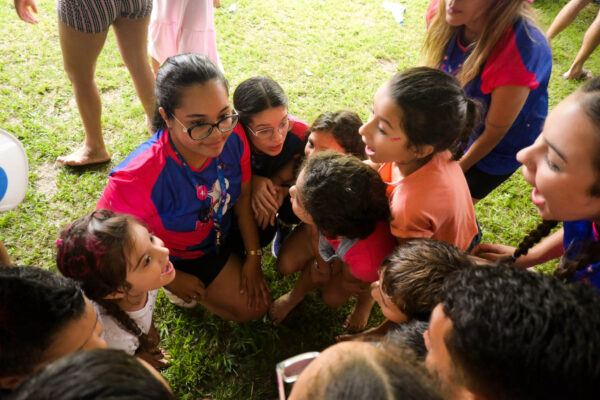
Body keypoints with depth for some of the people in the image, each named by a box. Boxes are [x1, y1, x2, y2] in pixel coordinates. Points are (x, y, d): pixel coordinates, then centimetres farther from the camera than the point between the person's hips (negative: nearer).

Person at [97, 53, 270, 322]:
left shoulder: (233, 138, -27)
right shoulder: (138, 178, -40)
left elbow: (243, 197, -8)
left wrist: (253, 257, -4)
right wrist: (173, 280, -14)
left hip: (221, 234, 5)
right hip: (178, 257, -4)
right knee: (251, 308, -4)